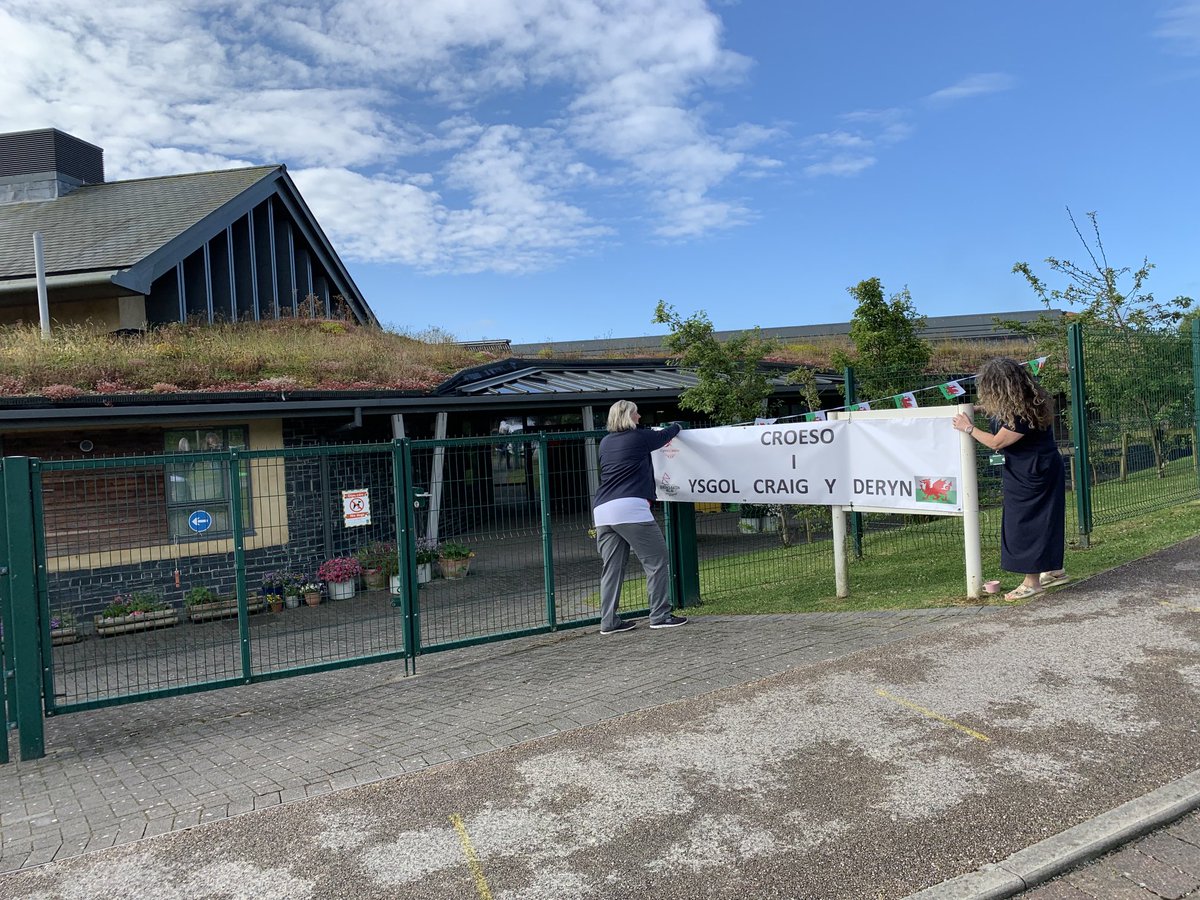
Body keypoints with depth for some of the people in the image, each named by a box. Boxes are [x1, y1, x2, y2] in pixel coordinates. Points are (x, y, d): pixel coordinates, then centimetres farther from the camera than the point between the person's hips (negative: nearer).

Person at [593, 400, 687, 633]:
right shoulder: (639, 437, 3)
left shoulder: (605, 443, 20)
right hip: (629, 507, -7)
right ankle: (660, 615, 2)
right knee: (656, 559, 2)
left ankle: (609, 621, 7)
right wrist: (675, 426, 44)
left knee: (611, 567, 8)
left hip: (602, 510, 7)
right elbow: (664, 435, 21)